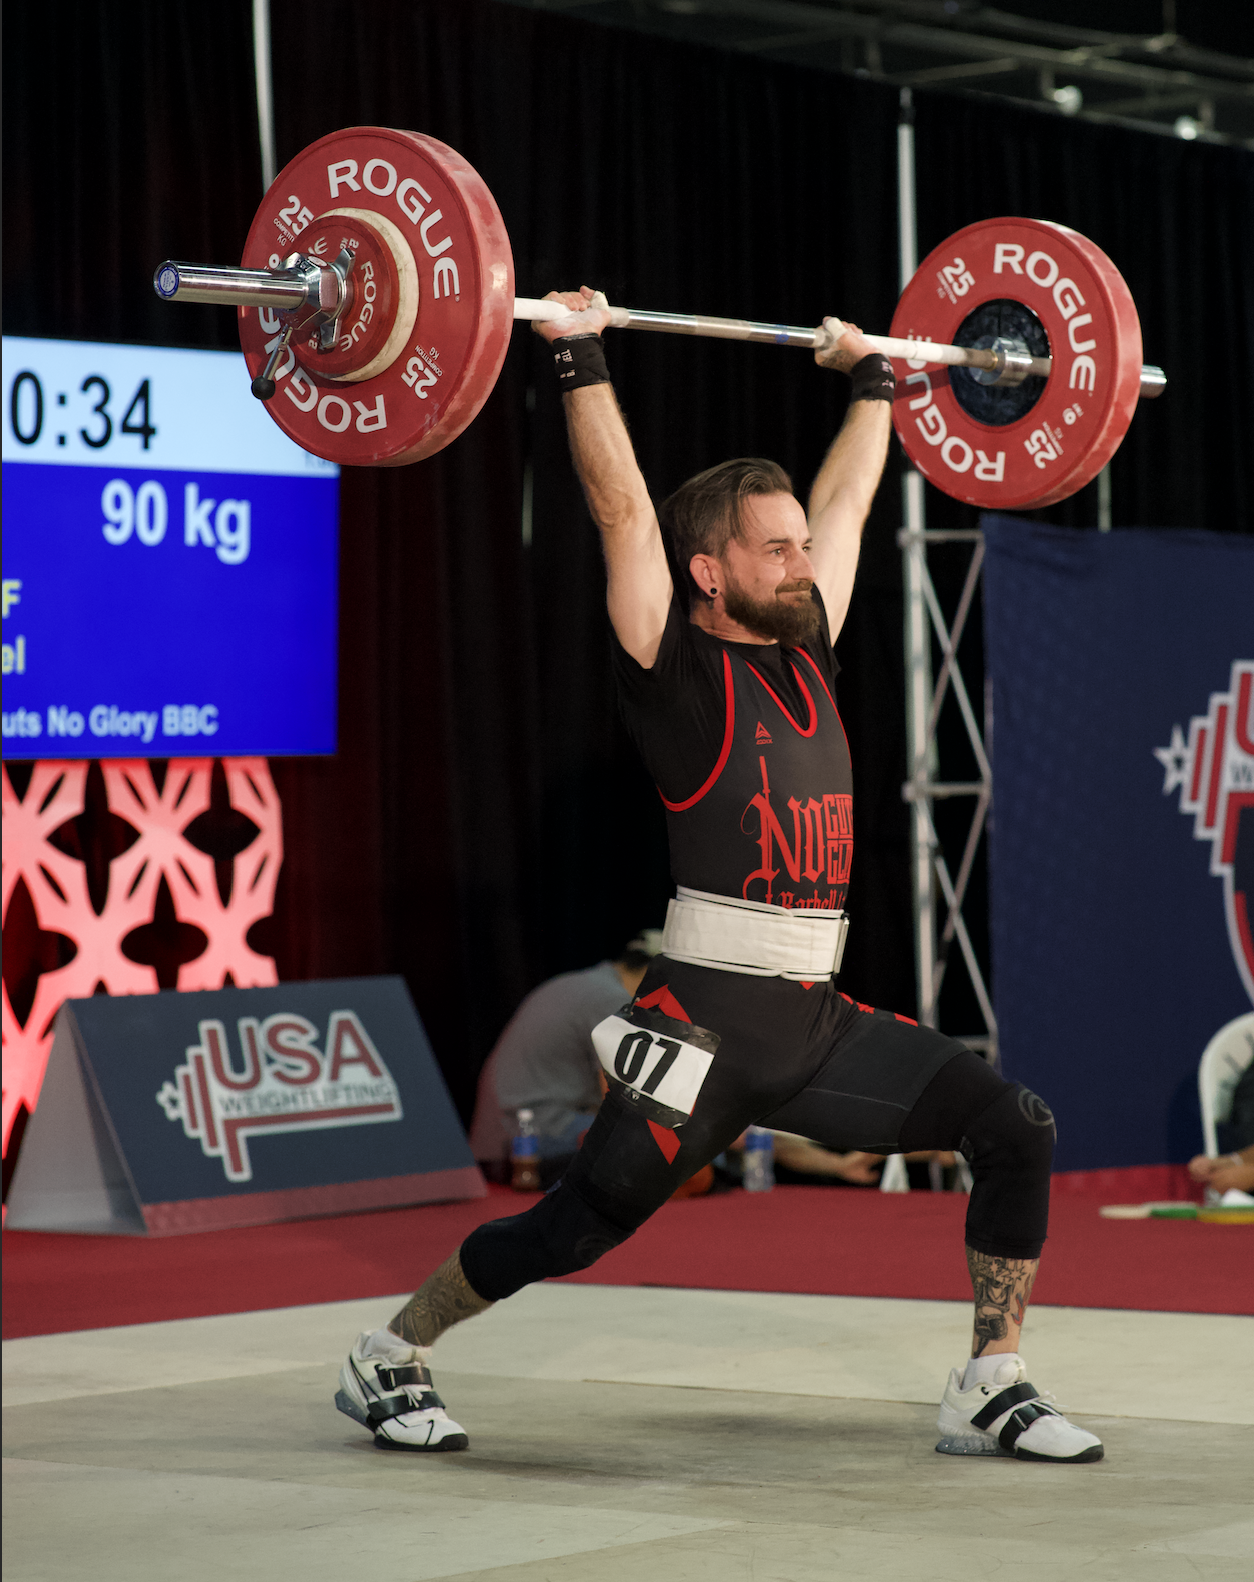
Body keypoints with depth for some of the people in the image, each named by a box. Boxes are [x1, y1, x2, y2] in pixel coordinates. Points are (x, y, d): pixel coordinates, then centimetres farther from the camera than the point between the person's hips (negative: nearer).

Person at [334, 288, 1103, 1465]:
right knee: (578, 1225, -6)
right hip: (707, 1019, -7)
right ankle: (388, 1359, 15)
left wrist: (870, 379, 32)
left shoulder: (804, 649, 14)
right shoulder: (675, 664, -4)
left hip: (820, 1023, 7)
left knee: (1014, 1128, -5)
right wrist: (581, 361, -8)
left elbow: (846, 498, 25)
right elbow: (621, 505, -9)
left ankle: (988, 1392, 4)